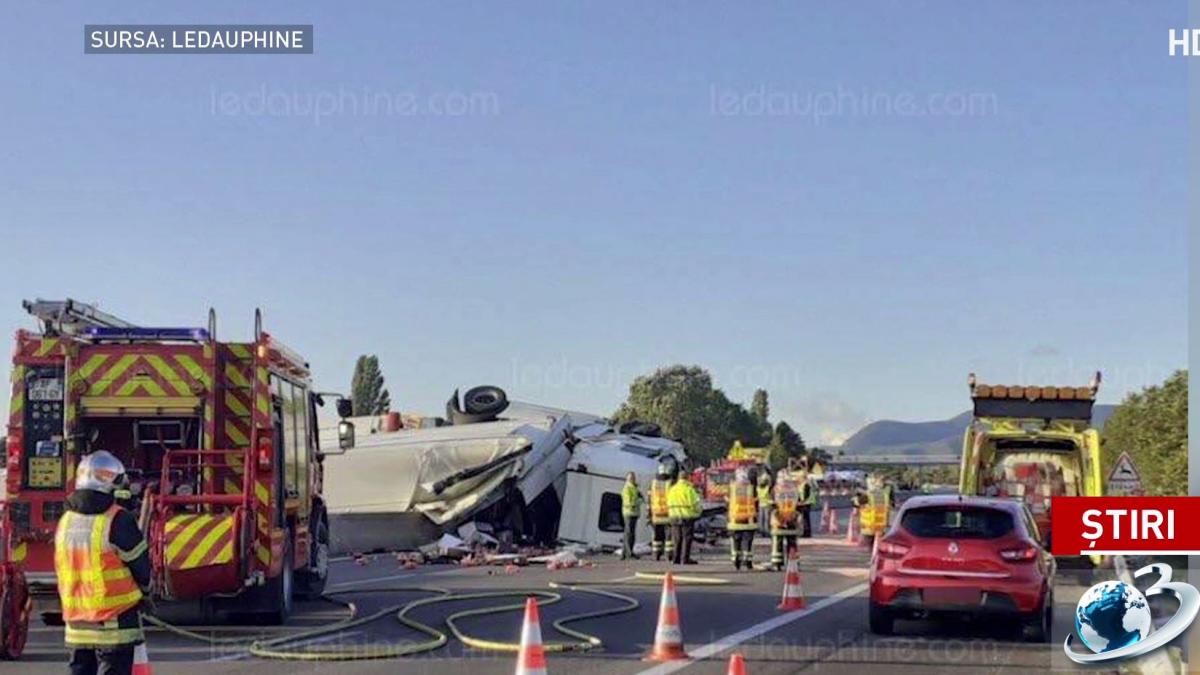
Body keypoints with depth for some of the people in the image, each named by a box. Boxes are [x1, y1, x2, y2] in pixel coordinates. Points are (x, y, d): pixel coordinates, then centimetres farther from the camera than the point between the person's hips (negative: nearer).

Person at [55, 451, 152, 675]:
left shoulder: (65, 521, 5)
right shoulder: (118, 521, -14)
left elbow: (63, 571, 13)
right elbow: (140, 565, -7)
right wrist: (144, 591, 14)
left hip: (77, 622, 6)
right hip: (115, 621, -6)